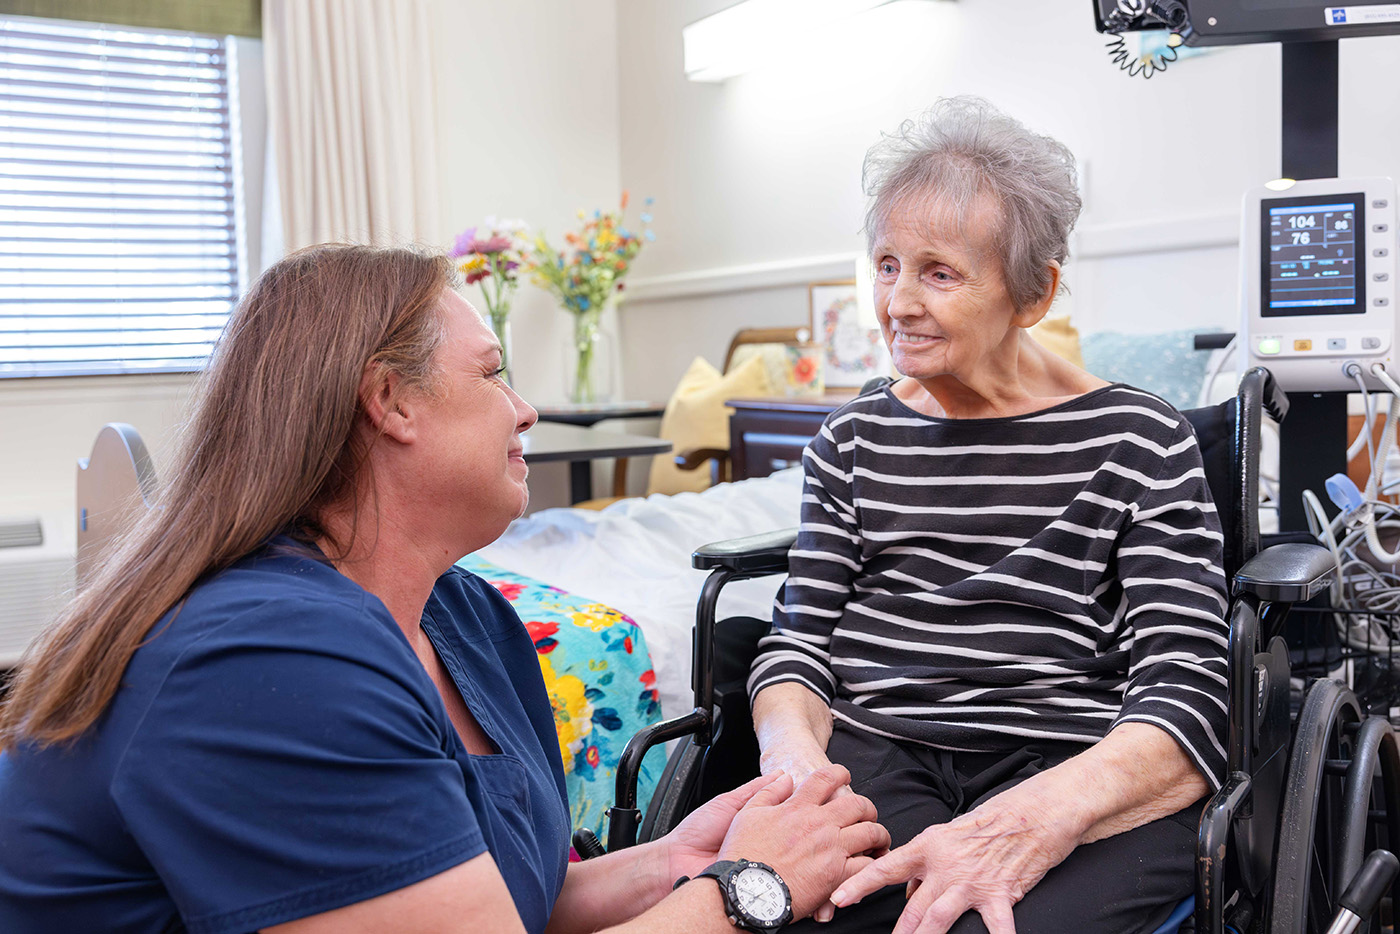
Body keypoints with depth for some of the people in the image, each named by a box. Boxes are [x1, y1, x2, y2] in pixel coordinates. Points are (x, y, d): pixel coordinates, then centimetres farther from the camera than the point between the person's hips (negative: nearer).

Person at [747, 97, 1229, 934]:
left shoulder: (1139, 443, 3)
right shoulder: (856, 439, 15)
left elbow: (1186, 699, -6)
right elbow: (799, 637, 11)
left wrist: (1022, 826, -24)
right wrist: (795, 754, -13)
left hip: (1078, 769, -3)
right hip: (873, 750, 3)